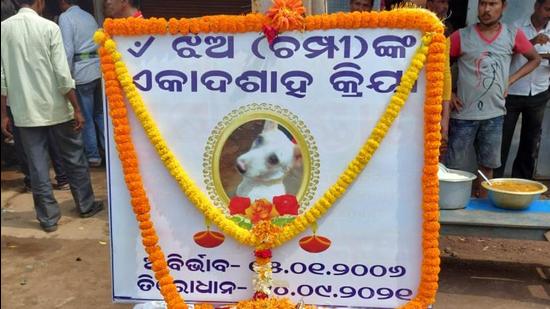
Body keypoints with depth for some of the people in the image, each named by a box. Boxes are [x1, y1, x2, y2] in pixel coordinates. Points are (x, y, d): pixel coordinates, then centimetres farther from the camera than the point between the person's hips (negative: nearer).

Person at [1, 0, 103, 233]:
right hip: (55, 107, -2)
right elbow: (63, 74, -13)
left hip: (25, 110, 3)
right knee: (73, 157, 13)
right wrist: (77, 109, -6)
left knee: (37, 165, 8)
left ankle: (48, 217, 15)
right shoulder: (49, 27, -9)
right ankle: (86, 205, 26)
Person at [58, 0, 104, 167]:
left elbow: (68, 50, -12)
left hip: (82, 72, -6)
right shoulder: (89, 16, 16)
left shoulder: (65, 17, -4)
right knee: (100, 113, 14)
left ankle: (93, 156, 10)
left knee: (85, 116, 4)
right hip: (99, 68, 6)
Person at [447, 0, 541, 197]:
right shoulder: (461, 37, -4)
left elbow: (535, 59, 16)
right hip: (464, 113, -3)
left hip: (494, 114, 3)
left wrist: (510, 80, 4)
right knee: (456, 168, 2)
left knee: (487, 165, 13)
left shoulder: (513, 36, 2)